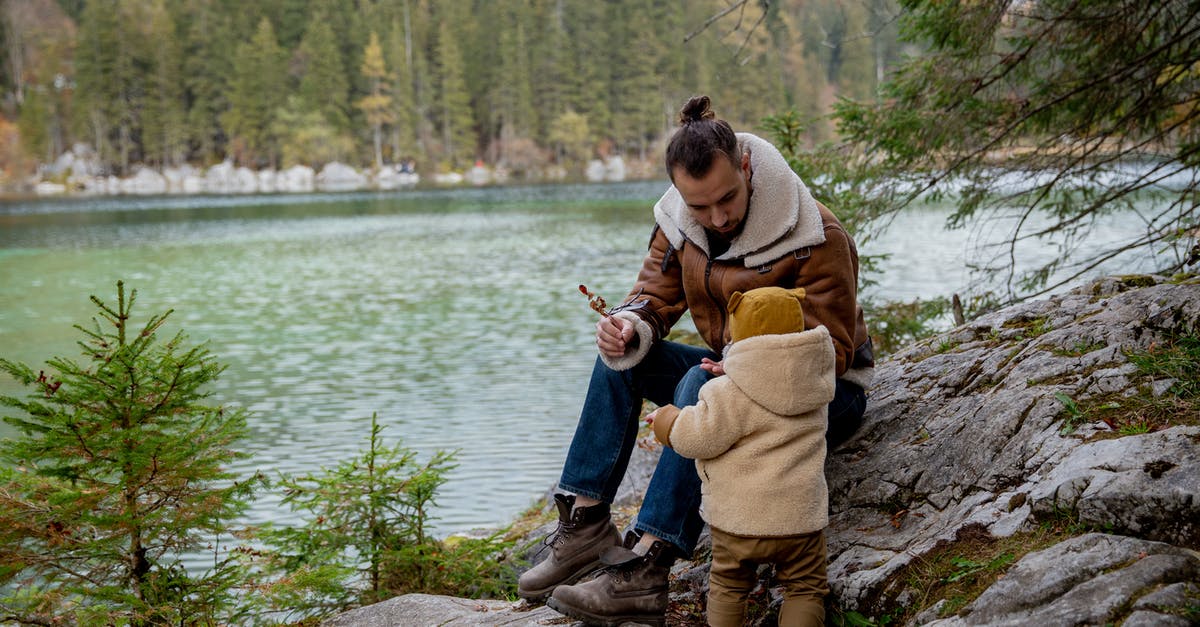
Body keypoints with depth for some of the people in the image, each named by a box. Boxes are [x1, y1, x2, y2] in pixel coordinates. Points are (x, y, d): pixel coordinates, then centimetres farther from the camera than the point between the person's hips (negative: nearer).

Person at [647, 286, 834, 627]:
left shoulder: (728, 394, -16)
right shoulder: (814, 382, 1)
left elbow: (698, 438, -12)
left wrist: (669, 421, 7)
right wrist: (728, 371, 22)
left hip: (738, 517, -2)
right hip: (800, 514, 3)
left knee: (728, 585, 18)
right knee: (805, 587, 15)